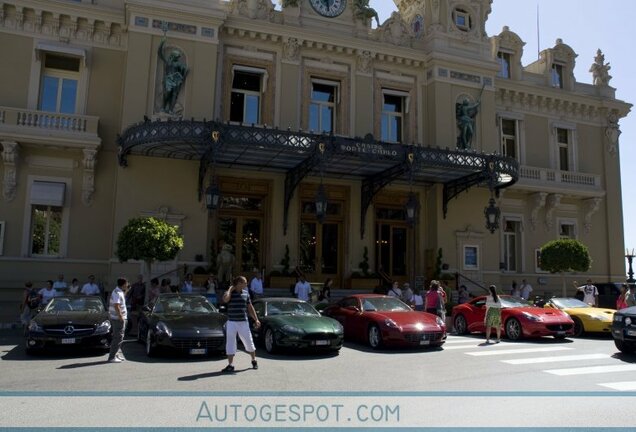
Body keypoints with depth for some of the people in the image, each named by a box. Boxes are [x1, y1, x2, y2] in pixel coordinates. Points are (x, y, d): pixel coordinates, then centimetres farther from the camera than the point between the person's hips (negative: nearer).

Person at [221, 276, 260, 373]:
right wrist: (230, 289, -16)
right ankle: (230, 365, 8)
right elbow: (225, 299, -30)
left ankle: (254, 360, 30)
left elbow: (250, 307, 12)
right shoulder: (230, 293, -6)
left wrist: (256, 319, 9)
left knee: (249, 342, 10)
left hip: (243, 322, 3)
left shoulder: (246, 293, 6)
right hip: (232, 322, -3)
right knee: (230, 344, -1)